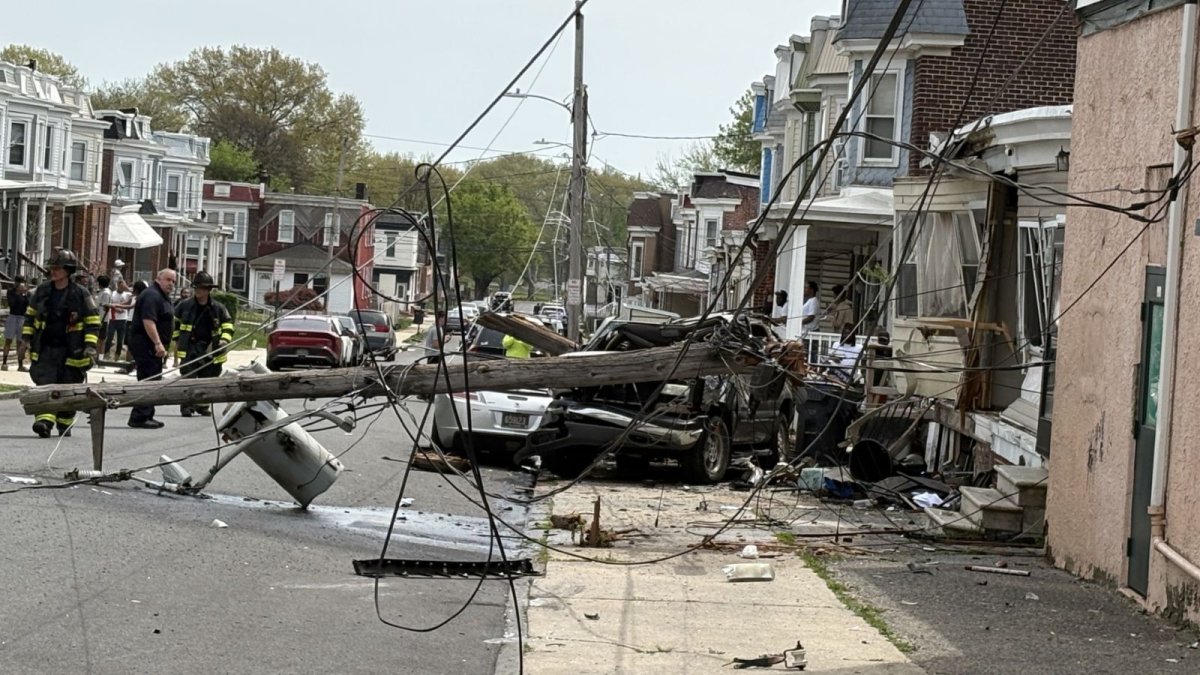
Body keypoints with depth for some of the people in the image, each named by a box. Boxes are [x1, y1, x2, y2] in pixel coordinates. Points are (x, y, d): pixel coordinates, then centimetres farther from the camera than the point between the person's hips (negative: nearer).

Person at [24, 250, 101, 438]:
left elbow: (93, 322, -2)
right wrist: (27, 337, 9)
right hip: (44, 349, 2)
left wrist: (90, 346, -11)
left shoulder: (81, 294, -5)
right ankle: (44, 421, -23)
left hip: (70, 351, -2)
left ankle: (64, 425, 20)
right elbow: (30, 315, 17)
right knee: (44, 385, -13)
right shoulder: (42, 291, 6)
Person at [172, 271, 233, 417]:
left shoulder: (218, 308, 1)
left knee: (207, 377, 9)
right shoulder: (185, 305, 1)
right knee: (188, 377, -12)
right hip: (189, 349, -1)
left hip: (209, 349, 1)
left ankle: (203, 405, 25)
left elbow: (228, 326, 9)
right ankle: (186, 406, -7)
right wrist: (177, 339, 8)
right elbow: (175, 322, 14)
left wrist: (224, 340, -7)